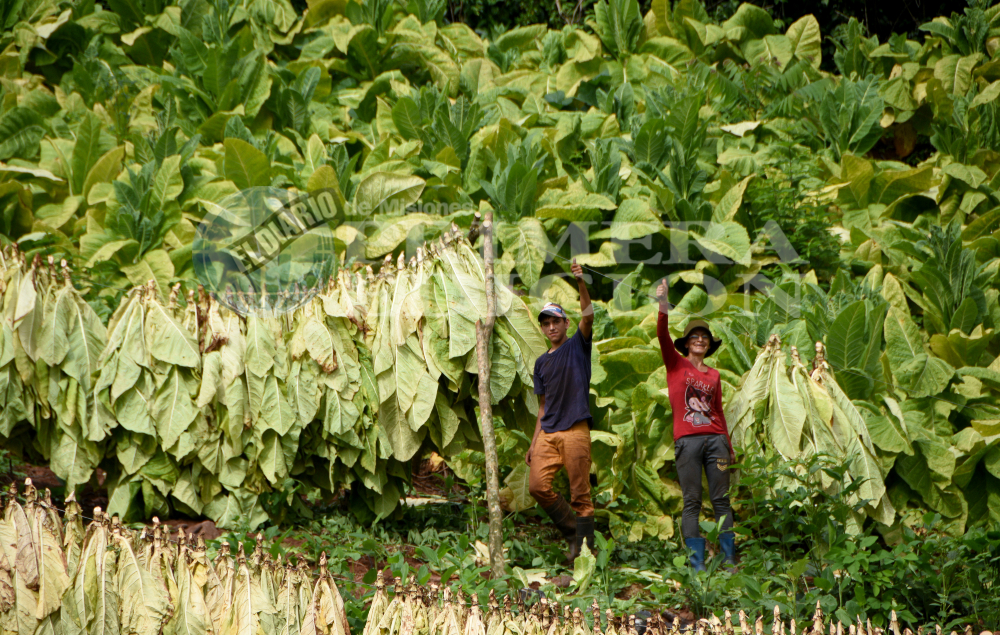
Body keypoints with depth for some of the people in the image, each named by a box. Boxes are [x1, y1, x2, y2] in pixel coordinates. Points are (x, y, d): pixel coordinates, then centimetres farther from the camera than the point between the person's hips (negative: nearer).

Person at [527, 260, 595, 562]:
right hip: (548, 433, 5)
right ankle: (572, 529, 9)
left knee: (580, 493, -7)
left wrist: (581, 283, -28)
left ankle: (585, 548, -4)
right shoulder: (542, 363, 21)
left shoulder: (577, 346, 7)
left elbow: (588, 316, -12)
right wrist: (533, 444, 15)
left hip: (576, 431, -5)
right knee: (537, 485, -8)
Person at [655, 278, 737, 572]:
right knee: (692, 502, -3)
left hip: (715, 438, 3)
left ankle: (730, 559, 1)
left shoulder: (713, 375, 18)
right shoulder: (676, 365, 9)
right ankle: (697, 563, -4)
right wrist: (663, 306, -21)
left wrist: (729, 446, 18)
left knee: (721, 499, 0)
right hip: (687, 439, -3)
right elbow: (662, 336, -6)